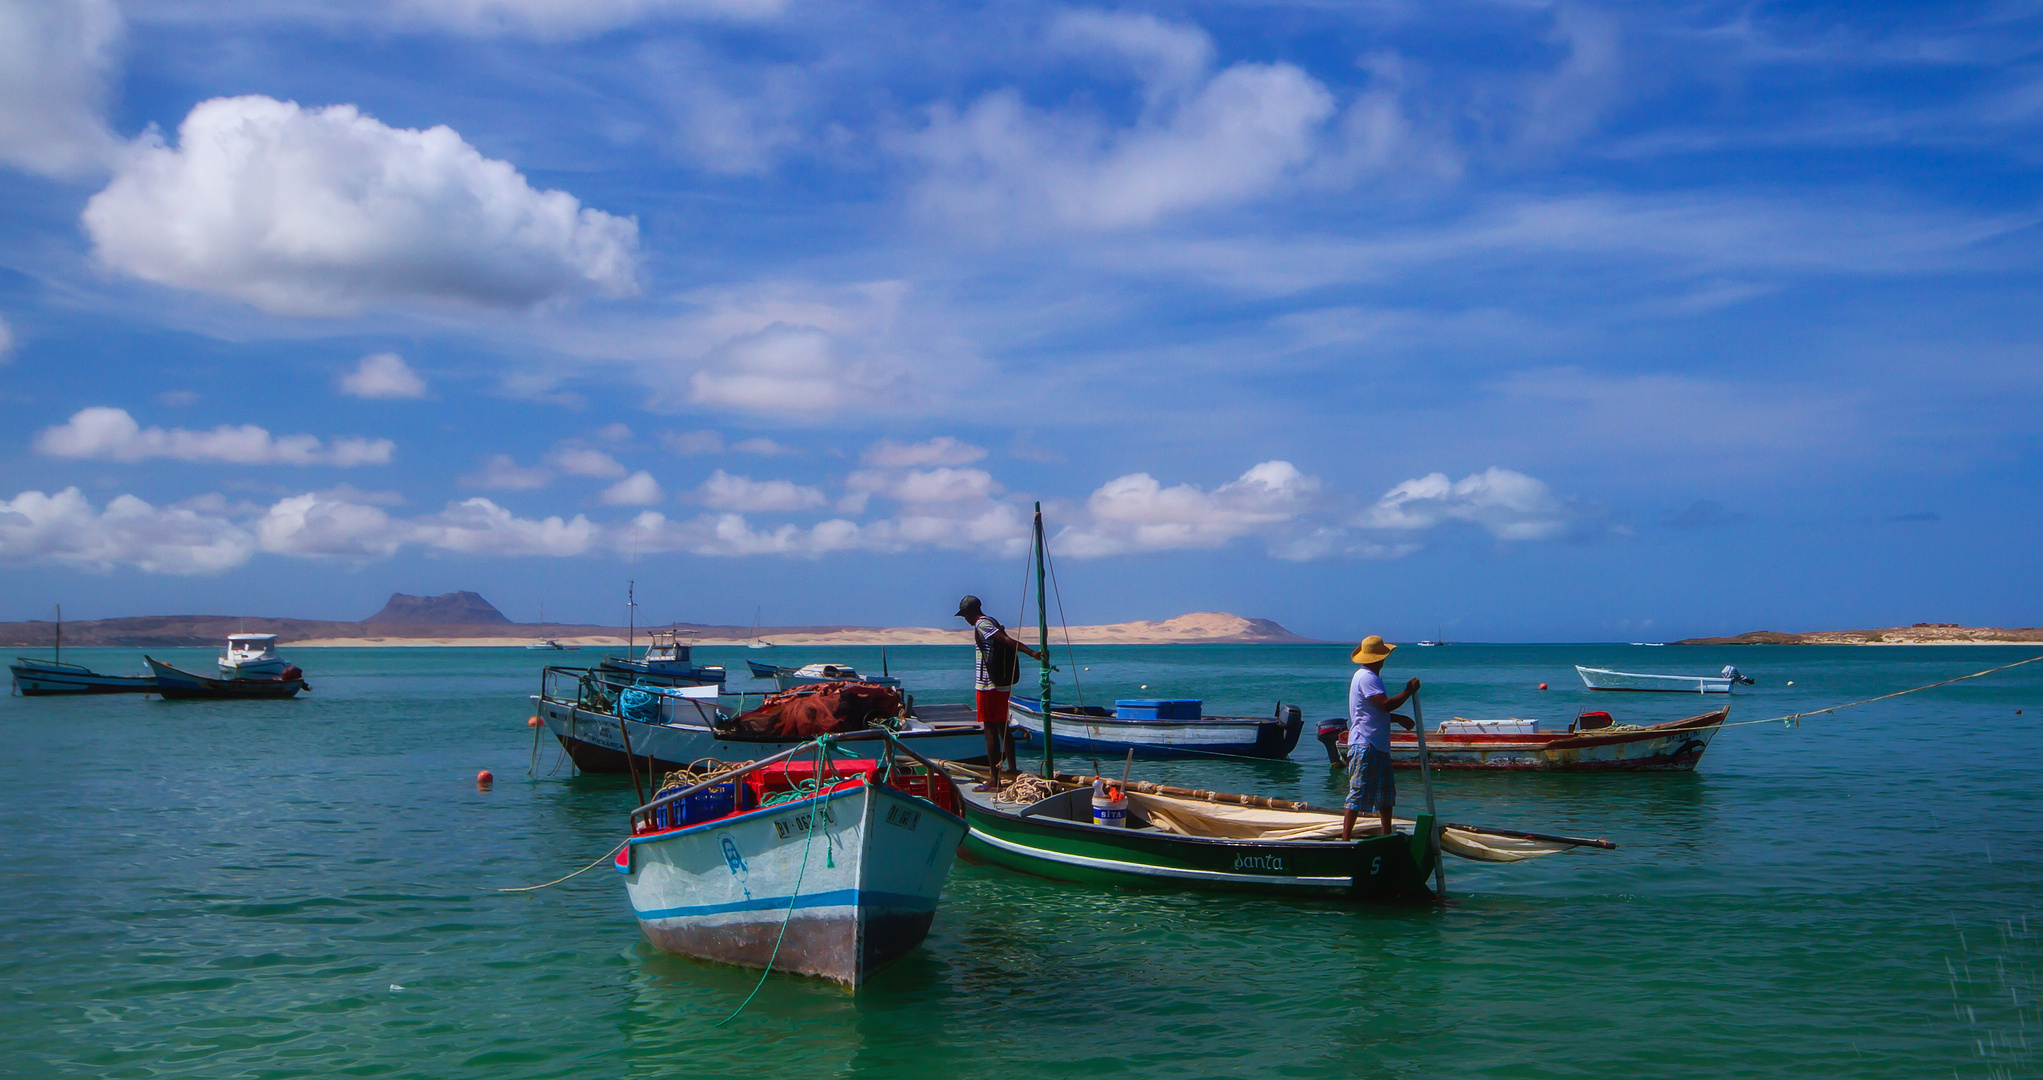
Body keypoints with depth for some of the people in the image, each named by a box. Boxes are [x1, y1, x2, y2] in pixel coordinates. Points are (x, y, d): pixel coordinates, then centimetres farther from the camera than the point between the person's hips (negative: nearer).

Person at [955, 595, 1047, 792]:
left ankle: (994, 780, -5)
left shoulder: (981, 625, -12)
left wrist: (1031, 653, -33)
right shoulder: (993, 622, 15)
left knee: (990, 730, -6)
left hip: (988, 685, -9)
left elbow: (1007, 640, -23)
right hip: (1002, 685, 9)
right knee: (1002, 728, 15)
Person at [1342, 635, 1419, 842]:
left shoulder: (1370, 677, 20)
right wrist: (1409, 691, -13)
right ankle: (1345, 838, -11)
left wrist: (1399, 719, 14)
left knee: (1386, 791, 16)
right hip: (1365, 745, -11)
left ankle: (1387, 836, 24)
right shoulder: (1367, 677, -14)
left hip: (1378, 746, 11)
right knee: (1358, 794, -11)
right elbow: (1385, 704, -25)